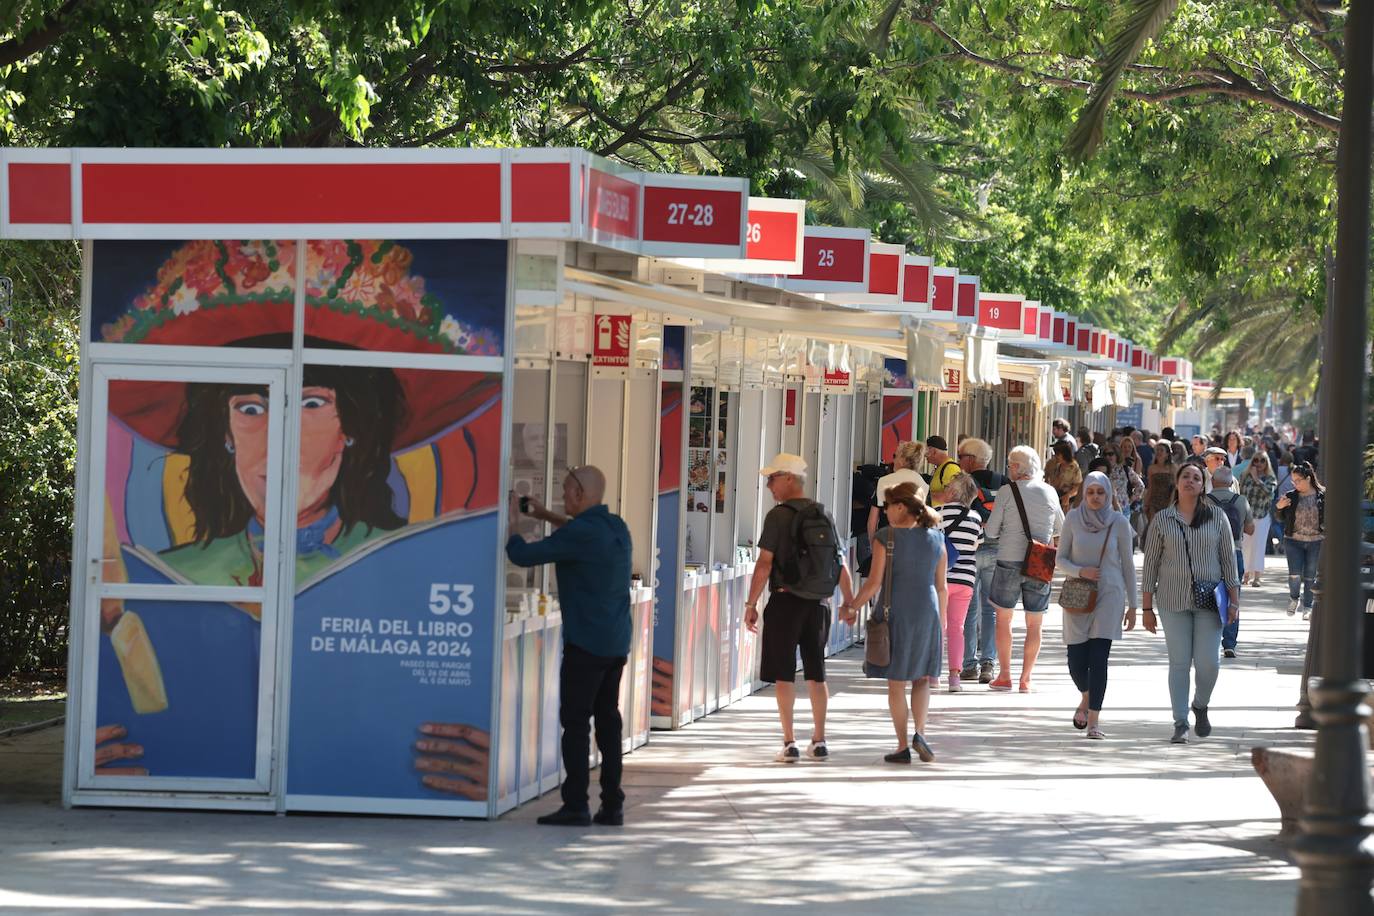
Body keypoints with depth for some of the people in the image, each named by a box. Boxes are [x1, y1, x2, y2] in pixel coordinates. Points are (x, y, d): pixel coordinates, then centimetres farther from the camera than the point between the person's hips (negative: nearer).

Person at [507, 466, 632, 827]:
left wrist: (511, 520, 2)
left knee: (575, 722, -3)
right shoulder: (617, 528, 9)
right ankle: (612, 805, 12)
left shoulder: (580, 534, -17)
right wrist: (545, 516, 31)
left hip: (585, 643, -8)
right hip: (617, 644, 8)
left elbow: (523, 555, -15)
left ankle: (576, 806, -5)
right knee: (608, 720, 11)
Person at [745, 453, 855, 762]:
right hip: (817, 602, 5)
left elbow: (764, 564, -12)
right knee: (816, 673, 12)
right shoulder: (822, 515, 8)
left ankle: (789, 744, -3)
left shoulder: (779, 515, -9)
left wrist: (751, 604, -7)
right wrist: (849, 602, 21)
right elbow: (840, 564, 12)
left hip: (785, 600, -5)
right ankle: (819, 742, 15)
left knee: (784, 675, 0)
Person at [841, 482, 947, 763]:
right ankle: (919, 732, -6)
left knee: (896, 682, 6)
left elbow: (875, 583, -10)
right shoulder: (936, 539, 3)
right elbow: (941, 586, 7)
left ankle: (903, 746, 6)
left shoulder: (886, 538, -8)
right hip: (927, 613, 3)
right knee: (922, 678, 14)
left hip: (895, 613, -3)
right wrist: (942, 619, 19)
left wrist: (852, 606, 3)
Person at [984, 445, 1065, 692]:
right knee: (1034, 624, 8)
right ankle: (1026, 679, 8)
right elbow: (1060, 528, 15)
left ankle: (1004, 675, 9)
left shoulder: (1007, 492, -6)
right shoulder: (1050, 492, 3)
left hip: (1009, 561, -2)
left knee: (1003, 618, 10)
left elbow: (991, 531, -4)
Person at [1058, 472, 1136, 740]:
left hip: (1109, 595, -1)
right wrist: (1080, 571, -16)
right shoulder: (1073, 519, 0)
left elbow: (1128, 565, 6)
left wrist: (1132, 605, 6)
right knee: (1076, 662, 1)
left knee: (1098, 659, -11)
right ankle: (1086, 697, 34)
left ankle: (1094, 719, -6)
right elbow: (1060, 559, 4)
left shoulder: (1118, 524, -1)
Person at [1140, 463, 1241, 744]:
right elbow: (1150, 564, 6)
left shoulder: (1217, 518, 7)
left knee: (1208, 662, -6)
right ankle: (1180, 723, 3)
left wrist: (1234, 601, 3)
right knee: (1179, 662, -1)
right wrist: (1147, 608, 3)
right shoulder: (1162, 520, 5)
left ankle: (1201, 705, 23)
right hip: (1173, 601, 0)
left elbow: (1228, 560, 9)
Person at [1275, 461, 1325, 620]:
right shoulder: (1291, 497, 0)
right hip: (1293, 540, 1)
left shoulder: (1322, 496, -4)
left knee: (1310, 576, 6)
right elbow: (1281, 518, 8)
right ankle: (1293, 598, 19)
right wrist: (1279, 507, -10)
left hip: (1316, 541, -1)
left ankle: (1307, 607, 18)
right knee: (1295, 575, -9)